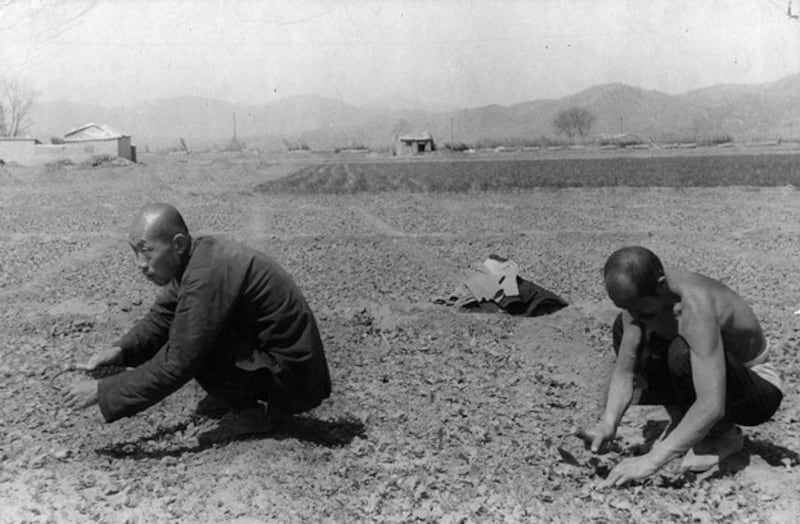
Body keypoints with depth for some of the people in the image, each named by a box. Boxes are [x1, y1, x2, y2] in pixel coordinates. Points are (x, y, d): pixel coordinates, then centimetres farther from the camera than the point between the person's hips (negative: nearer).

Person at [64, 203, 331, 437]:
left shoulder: (206, 277, -28)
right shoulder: (199, 252, 1)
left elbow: (176, 366, -26)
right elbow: (161, 316, 11)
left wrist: (102, 392, -18)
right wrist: (121, 350, -6)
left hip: (289, 375, -9)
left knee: (188, 348, -20)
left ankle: (252, 408, -2)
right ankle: (238, 394, 16)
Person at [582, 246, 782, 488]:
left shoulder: (695, 305, -37)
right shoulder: (640, 292, -16)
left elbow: (712, 407, -42)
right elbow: (624, 372, -11)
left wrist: (652, 459, -43)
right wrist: (608, 423, -26)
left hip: (760, 390, -7)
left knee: (682, 353, -36)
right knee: (623, 330, -4)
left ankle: (722, 435, -7)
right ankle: (683, 421, 4)